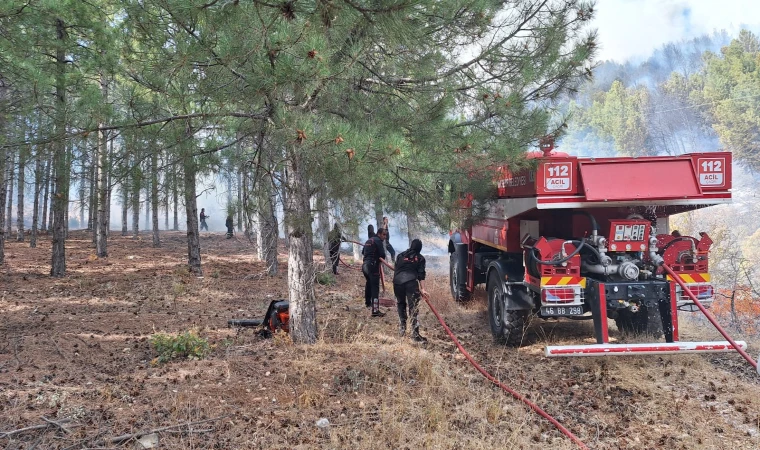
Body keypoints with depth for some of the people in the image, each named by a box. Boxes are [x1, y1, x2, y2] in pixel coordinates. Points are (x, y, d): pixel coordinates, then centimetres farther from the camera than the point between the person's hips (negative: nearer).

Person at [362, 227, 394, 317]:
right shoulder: (378, 241, -9)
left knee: (368, 283, 29)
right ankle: (375, 310, -19)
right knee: (375, 287, -12)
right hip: (373, 266, -9)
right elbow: (382, 255, -14)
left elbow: (363, 252, 27)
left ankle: (368, 302, 48)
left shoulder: (368, 240, 17)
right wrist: (380, 259, 6)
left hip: (365, 265, 9)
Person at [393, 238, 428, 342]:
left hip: (397, 282, 3)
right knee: (414, 308, -4)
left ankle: (402, 330, 22)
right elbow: (421, 275, 3)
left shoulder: (401, 255, 19)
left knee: (401, 305, 20)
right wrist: (423, 289, 2)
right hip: (411, 282, -3)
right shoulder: (420, 258, 11)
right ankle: (415, 334, -10)